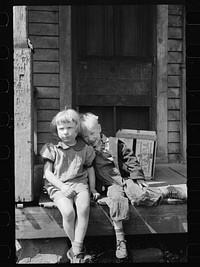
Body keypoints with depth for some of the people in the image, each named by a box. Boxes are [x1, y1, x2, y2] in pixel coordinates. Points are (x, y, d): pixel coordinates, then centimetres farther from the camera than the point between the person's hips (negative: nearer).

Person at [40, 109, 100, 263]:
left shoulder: (85, 149, 9)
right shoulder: (51, 149, 4)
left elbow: (90, 169, 21)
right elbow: (47, 172, 0)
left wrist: (92, 188, 15)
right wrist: (62, 186, -14)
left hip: (79, 183, 1)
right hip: (58, 186, -1)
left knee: (84, 208, -29)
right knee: (68, 212, -28)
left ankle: (76, 250, -20)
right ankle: (77, 246, -5)